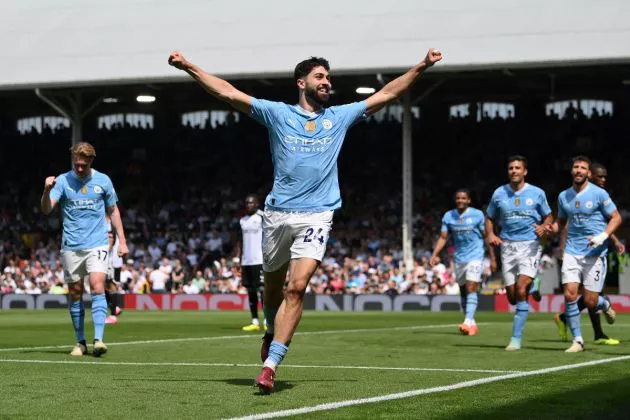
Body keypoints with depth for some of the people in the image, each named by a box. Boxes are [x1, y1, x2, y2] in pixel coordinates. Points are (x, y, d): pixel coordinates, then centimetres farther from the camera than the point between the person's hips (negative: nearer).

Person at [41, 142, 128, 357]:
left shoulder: (103, 180, 3)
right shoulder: (63, 180, -1)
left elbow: (113, 210, 13)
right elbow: (46, 209, -13)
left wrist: (122, 240, 9)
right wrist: (47, 190, -33)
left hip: (97, 244, -1)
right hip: (71, 247, 1)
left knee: (97, 287, -16)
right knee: (75, 294, 5)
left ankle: (99, 339, -20)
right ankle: (80, 342, 15)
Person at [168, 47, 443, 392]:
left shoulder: (339, 117, 13)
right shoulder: (278, 114, 7)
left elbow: (385, 94, 17)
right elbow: (228, 93, 3)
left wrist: (421, 67, 12)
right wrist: (188, 66, -3)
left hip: (316, 216, 0)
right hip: (277, 213, 0)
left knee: (297, 287, -15)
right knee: (273, 285, 12)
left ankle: (270, 366, -18)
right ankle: (271, 334, 44)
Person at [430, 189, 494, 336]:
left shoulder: (477, 215, -6)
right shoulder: (448, 216, 3)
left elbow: (486, 236, -1)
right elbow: (443, 237, 5)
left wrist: (492, 257, -1)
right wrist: (434, 255, -8)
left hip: (474, 256, -5)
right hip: (459, 258, 5)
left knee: (471, 288, -18)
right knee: (463, 291, 8)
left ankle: (468, 322, -24)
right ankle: (471, 324, 17)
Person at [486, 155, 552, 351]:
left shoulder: (537, 193, 1)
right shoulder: (499, 193, 6)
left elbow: (548, 217, 12)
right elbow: (490, 218, 17)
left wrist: (544, 227, -10)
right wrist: (490, 234, -2)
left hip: (530, 245, -3)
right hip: (508, 246, 3)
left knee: (521, 291, -18)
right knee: (512, 297, 2)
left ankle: (516, 339, -11)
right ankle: (532, 285, 40)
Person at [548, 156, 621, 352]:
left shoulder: (599, 194, -5)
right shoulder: (563, 196, 8)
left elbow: (616, 218, 0)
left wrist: (603, 237, -16)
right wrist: (551, 228, -2)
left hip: (595, 253, -3)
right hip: (572, 252, 3)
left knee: (590, 302, -5)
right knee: (569, 294, -13)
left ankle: (605, 305, 33)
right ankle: (577, 340, 0)